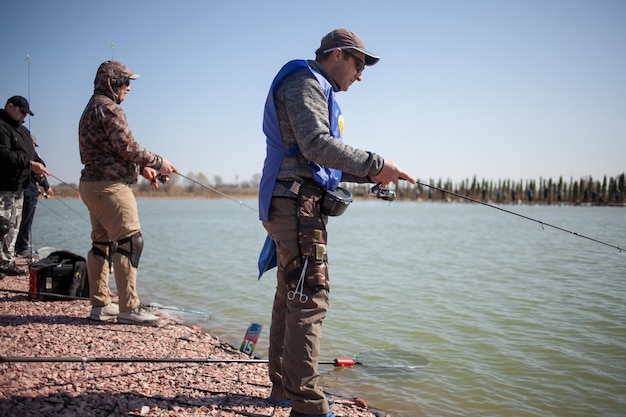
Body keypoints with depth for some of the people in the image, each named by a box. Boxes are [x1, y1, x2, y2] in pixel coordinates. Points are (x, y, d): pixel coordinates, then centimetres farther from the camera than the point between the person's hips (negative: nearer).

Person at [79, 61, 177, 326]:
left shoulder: (92, 108, 22)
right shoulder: (108, 107, -11)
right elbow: (127, 147, -18)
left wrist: (142, 168, 17)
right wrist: (157, 162, -7)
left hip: (92, 184, 11)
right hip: (109, 185, -11)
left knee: (102, 242, 12)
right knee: (130, 241, -11)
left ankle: (100, 304, 16)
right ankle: (129, 308, -11)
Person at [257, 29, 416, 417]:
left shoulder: (319, 91, 27)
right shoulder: (304, 82, -5)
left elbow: (325, 163, 24)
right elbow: (316, 145, -21)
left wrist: (369, 174, 12)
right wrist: (375, 163, -19)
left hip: (297, 204, 11)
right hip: (297, 201, -11)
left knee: (290, 297, 13)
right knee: (309, 298, -14)